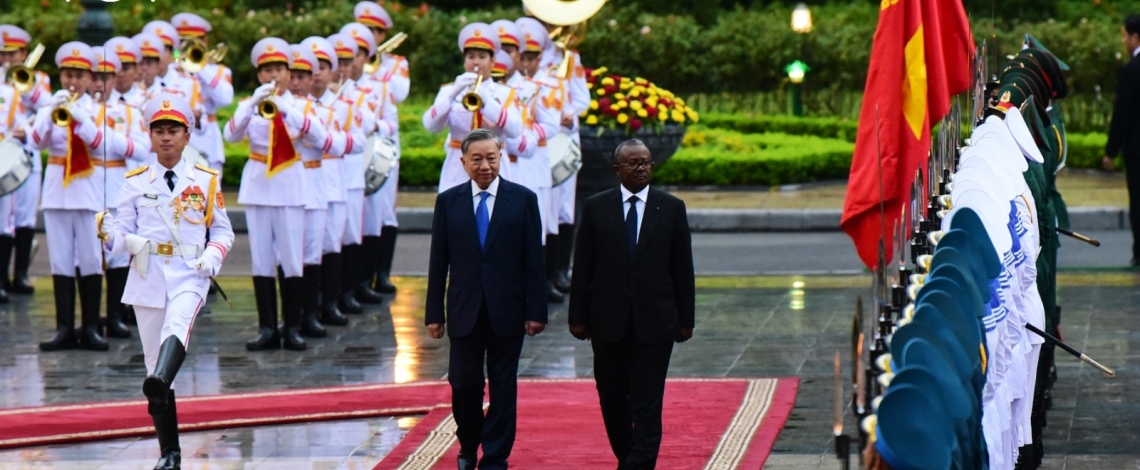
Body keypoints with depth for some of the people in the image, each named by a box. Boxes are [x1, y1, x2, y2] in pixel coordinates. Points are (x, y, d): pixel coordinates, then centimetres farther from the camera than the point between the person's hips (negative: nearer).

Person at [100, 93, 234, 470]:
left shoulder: (205, 181, 8)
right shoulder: (136, 182, 8)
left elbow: (222, 230, 11)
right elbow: (123, 234, 6)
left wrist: (213, 256, -9)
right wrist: (111, 236, -17)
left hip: (189, 273, -2)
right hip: (147, 275, 2)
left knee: (178, 323, -34)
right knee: (153, 356, 2)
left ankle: (159, 381, -62)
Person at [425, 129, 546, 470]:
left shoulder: (523, 199, 0)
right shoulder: (448, 201, 4)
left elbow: (533, 260, 0)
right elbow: (438, 262, 4)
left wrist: (536, 311, -5)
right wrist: (434, 313, 1)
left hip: (507, 310, -1)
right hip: (464, 310, 1)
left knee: (503, 387, 3)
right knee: (464, 384, 3)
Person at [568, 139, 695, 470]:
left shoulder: (671, 207, 3)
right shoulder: (596, 207, 3)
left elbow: (683, 268, 5)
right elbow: (583, 267, 4)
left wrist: (686, 318, 3)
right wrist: (578, 316, 1)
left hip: (655, 321, -1)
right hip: (608, 321, 1)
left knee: (647, 402, -6)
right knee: (612, 398, 9)